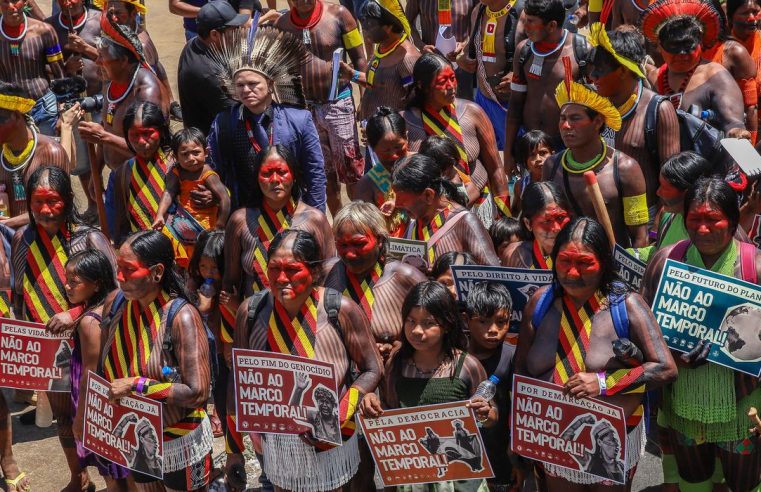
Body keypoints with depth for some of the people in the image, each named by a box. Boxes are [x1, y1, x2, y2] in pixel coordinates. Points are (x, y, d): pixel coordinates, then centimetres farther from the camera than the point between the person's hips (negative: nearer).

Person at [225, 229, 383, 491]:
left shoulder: (341, 310, -18)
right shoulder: (251, 311, -11)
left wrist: (338, 418, -21)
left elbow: (372, 370, -9)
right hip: (275, 444, 2)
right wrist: (233, 450, 2)